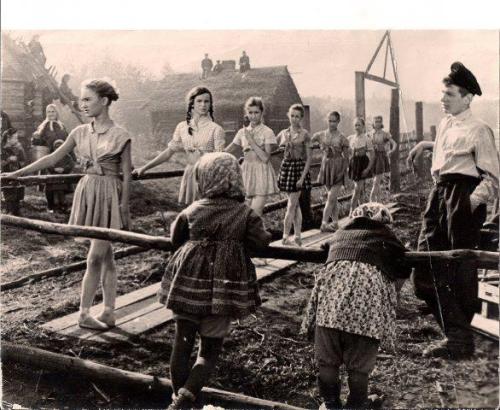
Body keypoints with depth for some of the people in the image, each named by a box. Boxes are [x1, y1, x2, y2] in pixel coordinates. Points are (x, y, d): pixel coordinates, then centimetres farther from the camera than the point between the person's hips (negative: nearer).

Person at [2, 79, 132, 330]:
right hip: (87, 191, 5)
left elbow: (127, 176, -8)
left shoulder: (120, 136, -9)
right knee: (105, 256, 10)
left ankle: (84, 313, 7)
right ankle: (109, 313, 16)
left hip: (109, 195, -5)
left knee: (95, 257, -4)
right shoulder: (80, 133, 6)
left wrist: (124, 210, -10)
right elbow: (52, 159, 8)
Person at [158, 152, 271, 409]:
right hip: (224, 289, -1)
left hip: (188, 284, 2)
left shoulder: (192, 211, -2)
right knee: (210, 348, 9)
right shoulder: (244, 214, -6)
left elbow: (175, 239, 10)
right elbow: (262, 241, -10)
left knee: (182, 342, 15)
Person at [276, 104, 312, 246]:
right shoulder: (283, 133, 9)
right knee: (295, 204, 10)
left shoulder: (304, 134, -4)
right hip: (286, 167, 5)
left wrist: (303, 176, -14)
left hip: (299, 167, -4)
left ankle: (286, 237, -3)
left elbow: (308, 158, -7)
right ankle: (298, 237, 16)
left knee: (291, 205, -6)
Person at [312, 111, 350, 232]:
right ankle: (335, 222, 23)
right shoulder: (320, 135, 1)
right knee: (333, 197, 13)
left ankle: (324, 223, -11)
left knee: (331, 197, -10)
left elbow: (346, 158, -1)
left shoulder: (342, 139, -6)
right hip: (326, 168, 3)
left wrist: (344, 171, -6)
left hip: (338, 169, -3)